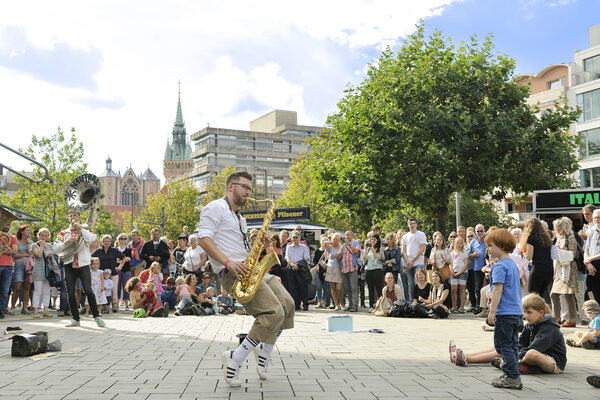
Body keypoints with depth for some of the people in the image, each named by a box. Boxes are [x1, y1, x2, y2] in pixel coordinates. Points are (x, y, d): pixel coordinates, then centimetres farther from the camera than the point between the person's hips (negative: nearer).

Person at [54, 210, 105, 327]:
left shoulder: (85, 230, 9)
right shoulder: (64, 233, 13)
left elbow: (91, 239, -15)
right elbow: (55, 249, 3)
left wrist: (79, 228, -11)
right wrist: (67, 242, -12)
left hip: (83, 265, -3)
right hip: (69, 266, 3)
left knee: (88, 291, -12)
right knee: (71, 293, 2)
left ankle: (97, 316, -2)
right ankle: (75, 319, 13)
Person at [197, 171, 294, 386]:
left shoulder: (240, 218, 27)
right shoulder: (216, 207, -2)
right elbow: (204, 238, -14)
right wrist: (228, 262, -23)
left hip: (250, 270, 9)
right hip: (232, 272, -9)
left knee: (287, 305, 1)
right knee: (273, 313, -20)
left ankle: (264, 353, 15)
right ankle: (234, 359, -12)